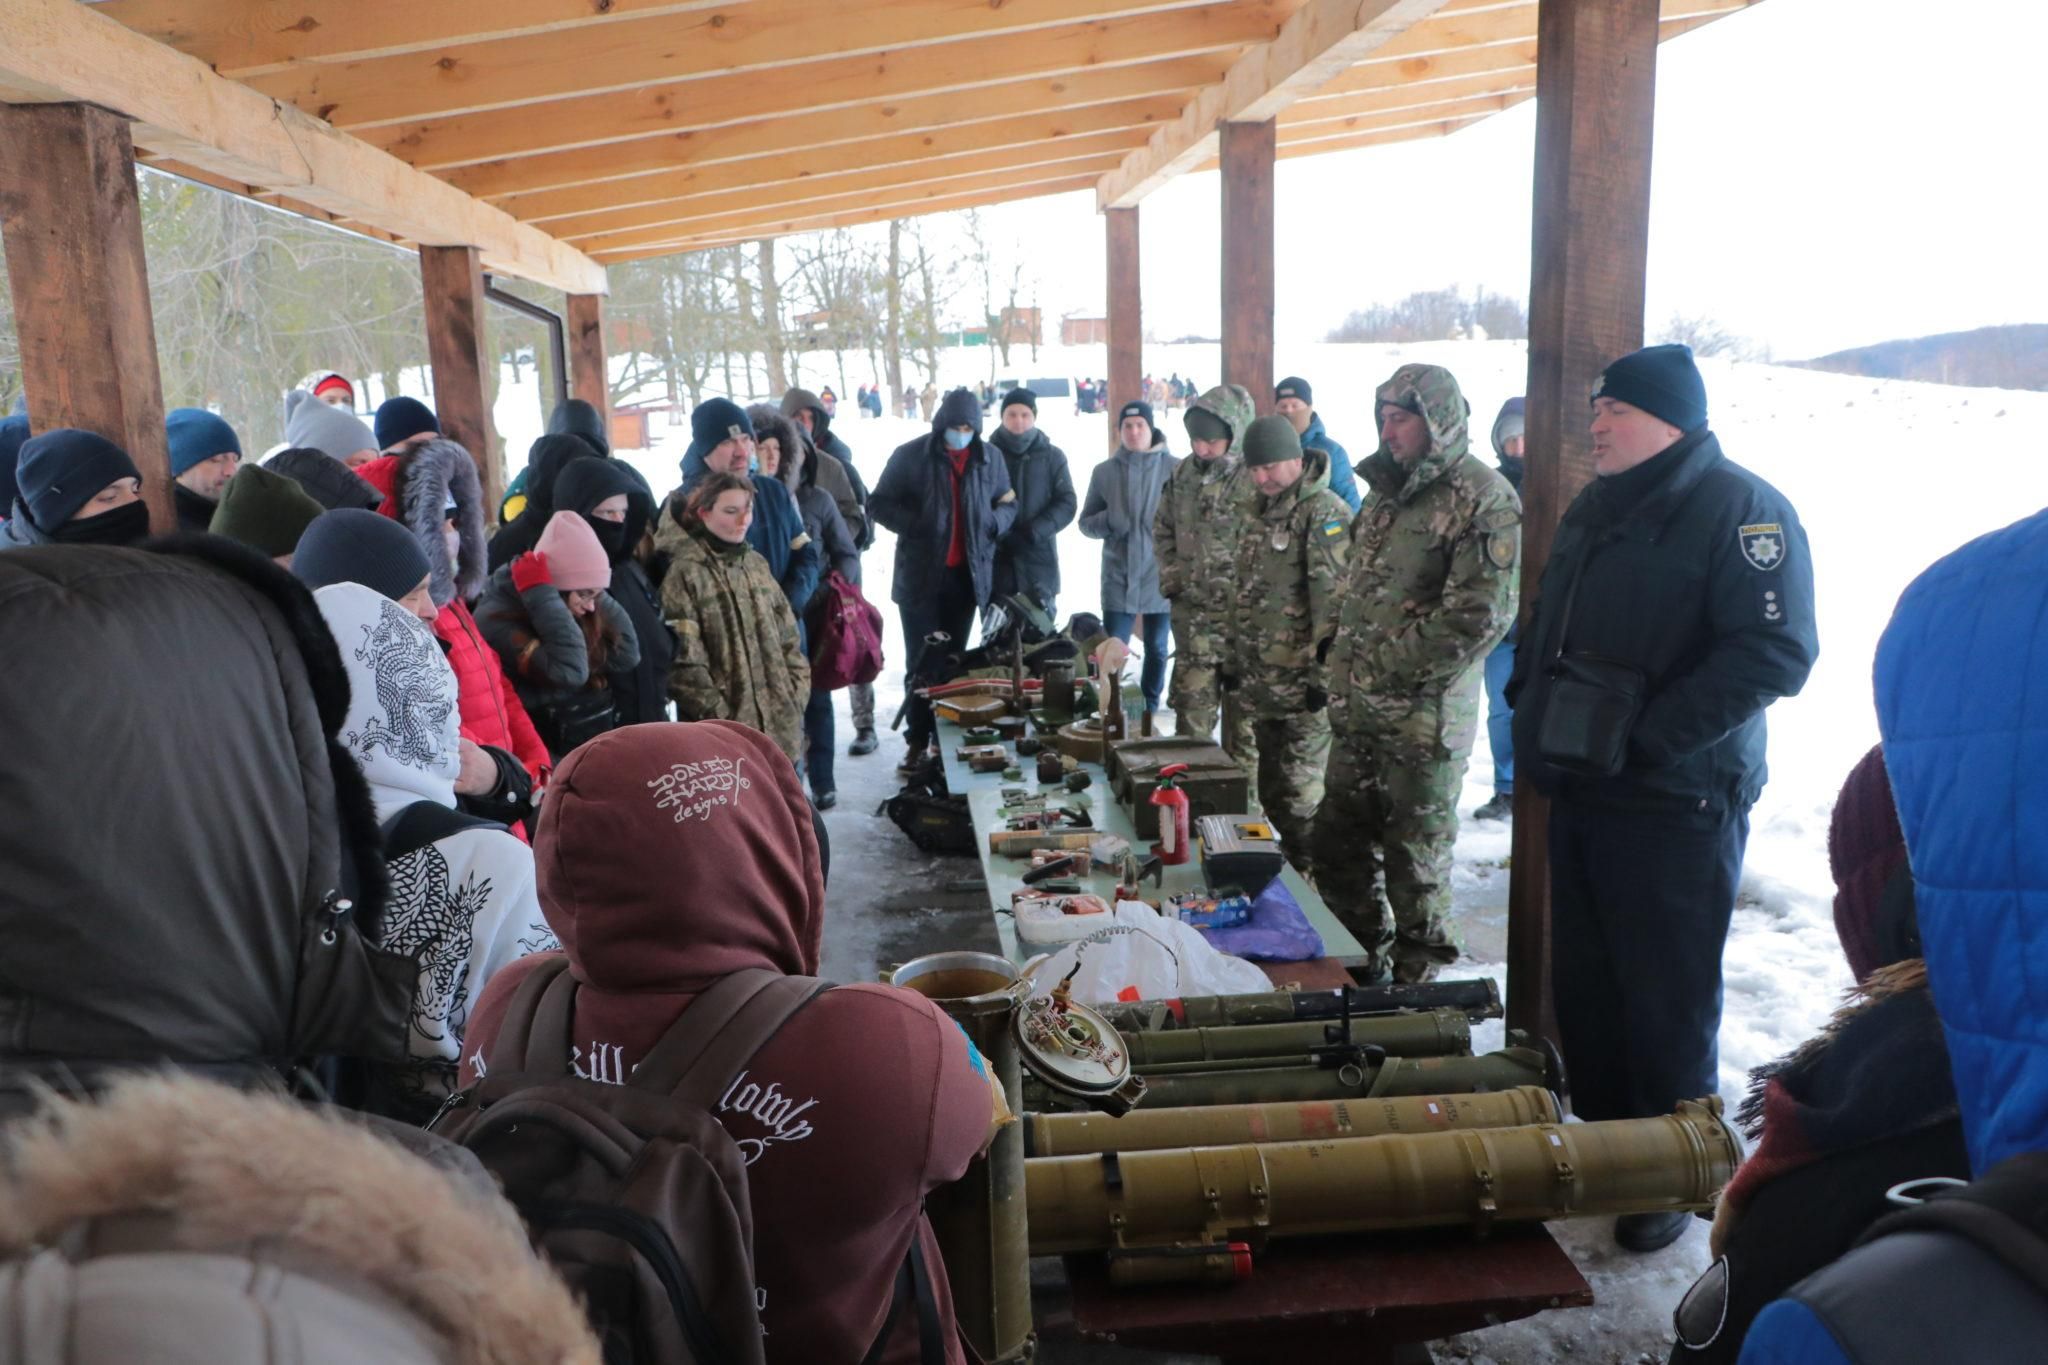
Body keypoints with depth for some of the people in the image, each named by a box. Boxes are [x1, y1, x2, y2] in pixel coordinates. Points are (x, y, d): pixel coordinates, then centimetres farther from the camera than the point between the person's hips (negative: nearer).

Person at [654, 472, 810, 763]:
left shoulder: (756, 564, 12)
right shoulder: (685, 573, -8)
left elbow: (788, 635, 15)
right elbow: (684, 658, -13)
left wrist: (796, 695, 6)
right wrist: (718, 716, -14)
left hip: (779, 721, 6)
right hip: (724, 728, -6)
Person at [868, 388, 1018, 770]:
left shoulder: (989, 460, 4)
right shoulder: (910, 456, -5)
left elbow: (1009, 505, 15)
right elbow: (877, 504, -3)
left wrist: (995, 521, -9)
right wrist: (915, 524, -19)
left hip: (968, 575, 3)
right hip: (920, 575, -3)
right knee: (921, 663, 1)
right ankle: (918, 742, 10)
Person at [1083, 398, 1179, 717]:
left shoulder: (1175, 469, -2)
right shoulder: (1104, 472, 4)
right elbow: (1086, 523, 8)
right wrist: (1109, 521, -12)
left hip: (1160, 576, 0)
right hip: (1119, 578, 1)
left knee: (1157, 649, 12)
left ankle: (1152, 709, 28)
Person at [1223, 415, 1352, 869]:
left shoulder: (1325, 513, -14)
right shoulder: (1257, 512, 14)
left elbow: (1337, 598, -20)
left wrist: (1325, 672, -21)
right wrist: (1231, 655, 19)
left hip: (1303, 683, -8)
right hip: (1260, 680, 8)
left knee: (1300, 791, -2)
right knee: (1271, 785, 17)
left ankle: (1307, 877, 9)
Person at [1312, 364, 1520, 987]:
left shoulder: (1481, 499, -12)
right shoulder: (1386, 490, 14)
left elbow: (1480, 615, -20)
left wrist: (1387, 664, -16)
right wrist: (1343, 669, 12)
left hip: (1425, 715, -8)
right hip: (1360, 710, 8)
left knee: (1417, 858, 4)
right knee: (1337, 846, 16)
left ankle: (1415, 978, 20)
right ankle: (1360, 966, 33)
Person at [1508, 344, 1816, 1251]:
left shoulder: (1742, 510, -12)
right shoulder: (1593, 509, 13)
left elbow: (1775, 651, -22)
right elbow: (1547, 623, 25)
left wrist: (1649, 735, -26)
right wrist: (1529, 701, 9)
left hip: (1676, 805, -8)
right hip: (1580, 795, 8)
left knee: (1668, 1001, 3)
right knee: (1582, 986, 16)